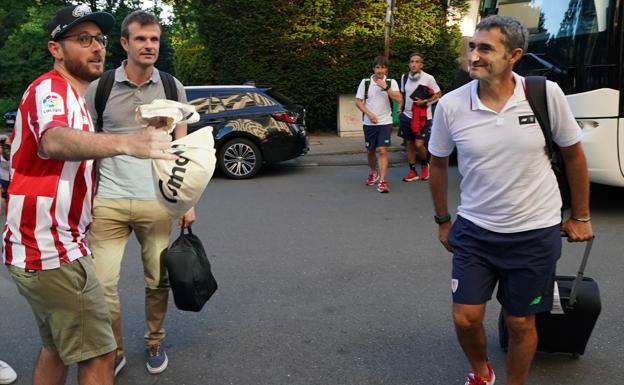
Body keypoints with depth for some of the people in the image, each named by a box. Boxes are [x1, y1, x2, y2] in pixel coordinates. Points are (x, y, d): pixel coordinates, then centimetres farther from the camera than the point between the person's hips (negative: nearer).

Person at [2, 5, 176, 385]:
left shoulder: (73, 98, 18)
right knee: (99, 354, -6)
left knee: (57, 348, 20)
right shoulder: (50, 88, -14)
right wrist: (126, 143, -57)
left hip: (49, 248, 10)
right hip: (51, 251, -10)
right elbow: (54, 141, -38)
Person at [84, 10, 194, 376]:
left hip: (156, 201, 1)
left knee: (158, 280, 8)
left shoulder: (172, 88, 4)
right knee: (102, 283, -1)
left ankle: (155, 342, 31)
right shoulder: (99, 88, 1)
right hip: (108, 201, 0)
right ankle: (114, 352, 20)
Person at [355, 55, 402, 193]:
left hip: (385, 122, -2)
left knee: (382, 151, -12)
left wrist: (385, 87, -20)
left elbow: (399, 99, -14)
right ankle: (373, 173, 39)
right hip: (369, 123, 2)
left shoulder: (391, 82, -1)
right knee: (370, 151, 13)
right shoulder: (365, 82, 0)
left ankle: (382, 181, -11)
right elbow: (358, 101, 1)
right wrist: (369, 113, -12)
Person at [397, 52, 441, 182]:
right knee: (409, 144, 8)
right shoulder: (404, 77, 4)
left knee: (419, 144, -11)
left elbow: (438, 94, -4)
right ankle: (412, 171, 20)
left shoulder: (428, 78, -10)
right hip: (407, 116, 4)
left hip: (423, 116, -4)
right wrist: (400, 109, 7)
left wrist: (424, 101, -16)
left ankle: (424, 164, 18)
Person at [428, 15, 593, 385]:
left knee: (520, 323, 11)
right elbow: (438, 163, 6)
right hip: (474, 230, 1)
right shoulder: (451, 105, -11)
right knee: (466, 318, 4)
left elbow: (574, 154, 2)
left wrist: (580, 217, 7)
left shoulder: (546, 94, -13)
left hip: (535, 233, -1)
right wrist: (443, 221, 11)